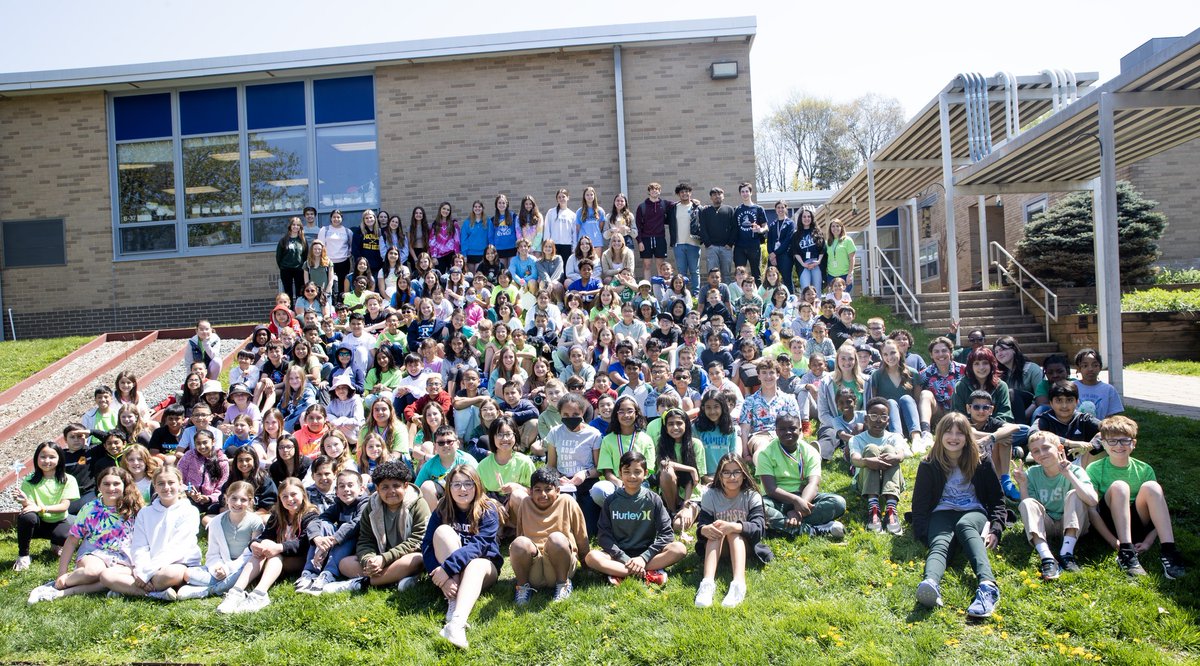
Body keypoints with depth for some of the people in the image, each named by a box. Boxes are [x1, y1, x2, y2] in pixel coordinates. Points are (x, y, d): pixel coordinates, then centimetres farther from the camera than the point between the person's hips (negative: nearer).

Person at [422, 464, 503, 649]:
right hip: (449, 572, 2)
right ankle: (454, 599, -32)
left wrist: (448, 567, -37)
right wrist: (441, 577, -31)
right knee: (443, 531, -23)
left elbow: (478, 545, -25)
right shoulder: (441, 510, -3)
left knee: (475, 565, -37)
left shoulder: (488, 510, -10)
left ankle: (457, 622, -62)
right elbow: (427, 545, -15)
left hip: (483, 567, -2)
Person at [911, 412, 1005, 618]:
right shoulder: (929, 465, 7)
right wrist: (924, 535, -12)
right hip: (942, 513, 0)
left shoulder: (981, 463, 11)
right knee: (939, 544, -36)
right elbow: (920, 503, 5)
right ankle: (931, 584, -71)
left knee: (965, 526, -39)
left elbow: (997, 499, 13)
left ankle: (988, 585, -64)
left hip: (973, 512, 0)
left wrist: (995, 529, -5)